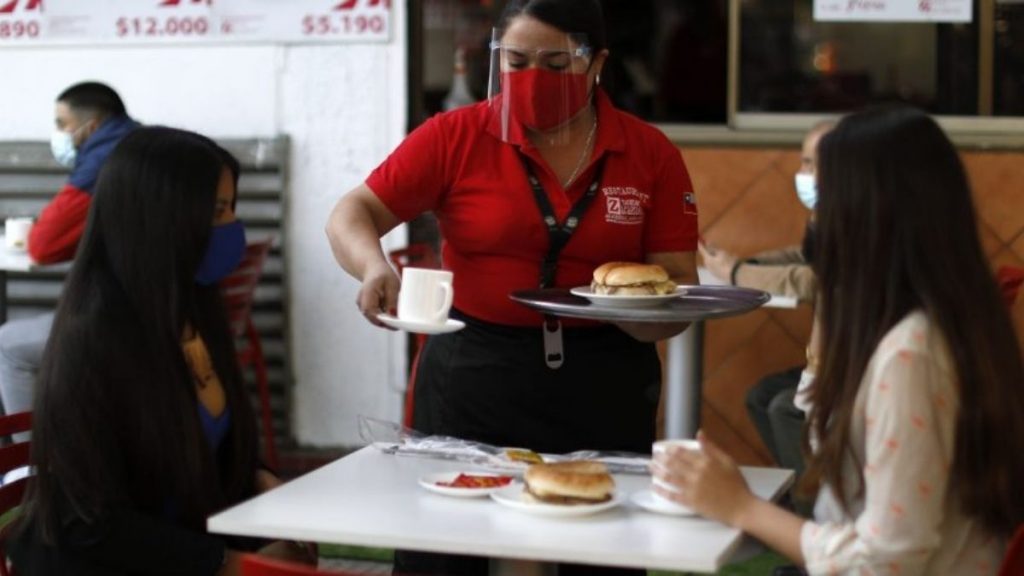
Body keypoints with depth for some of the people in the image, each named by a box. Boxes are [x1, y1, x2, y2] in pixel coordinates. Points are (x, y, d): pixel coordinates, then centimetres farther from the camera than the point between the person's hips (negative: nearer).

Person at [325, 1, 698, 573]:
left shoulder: (652, 155, 0)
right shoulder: (456, 137, -3)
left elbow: (678, 292, 1)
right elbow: (353, 213, -2)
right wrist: (375, 267, -23)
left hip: (601, 394, 1)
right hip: (471, 380, -1)